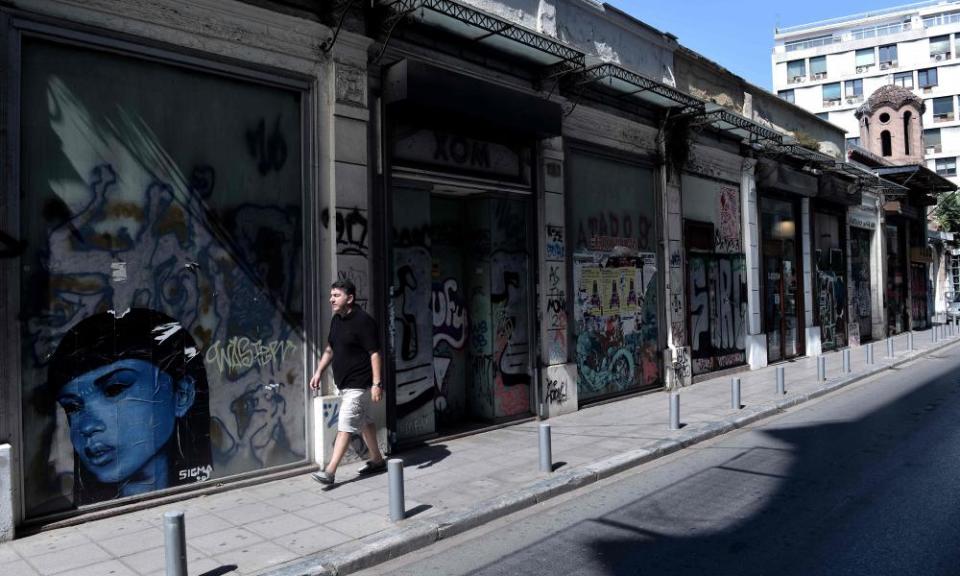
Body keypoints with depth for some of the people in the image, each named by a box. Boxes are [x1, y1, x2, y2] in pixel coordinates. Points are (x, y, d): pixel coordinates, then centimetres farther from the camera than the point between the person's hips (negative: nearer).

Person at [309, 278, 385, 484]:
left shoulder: (363, 321, -17)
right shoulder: (336, 320, 10)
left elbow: (374, 354, -19)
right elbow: (329, 349, 21)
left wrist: (377, 384, -23)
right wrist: (319, 372, 14)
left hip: (358, 385, -9)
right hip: (344, 384, 9)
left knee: (345, 427, -9)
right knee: (364, 422, 18)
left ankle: (330, 472, -8)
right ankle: (377, 460, 31)